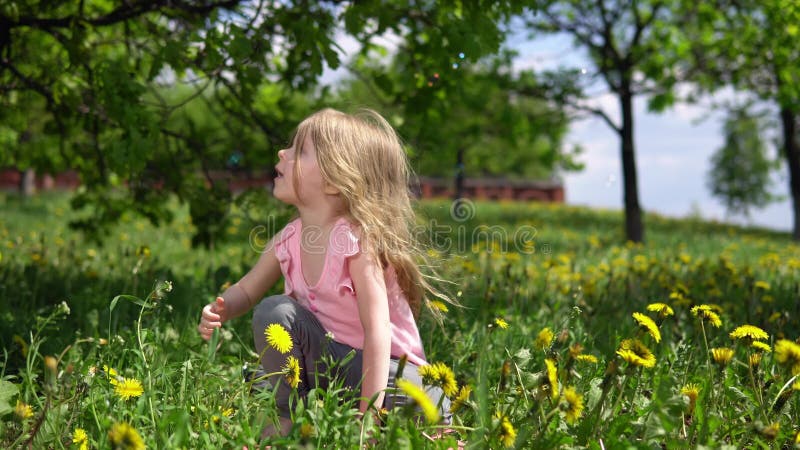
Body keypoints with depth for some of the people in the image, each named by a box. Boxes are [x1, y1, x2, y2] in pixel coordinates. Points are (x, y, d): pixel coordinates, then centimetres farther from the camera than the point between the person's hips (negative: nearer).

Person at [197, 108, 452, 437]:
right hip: (331, 362, 4)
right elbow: (246, 290, 9)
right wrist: (218, 311, -15)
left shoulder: (359, 242, -24)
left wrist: (368, 415, -34)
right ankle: (288, 415, -2)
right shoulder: (288, 240, -5)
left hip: (385, 370, -4)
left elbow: (377, 332, -28)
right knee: (273, 312, -12)